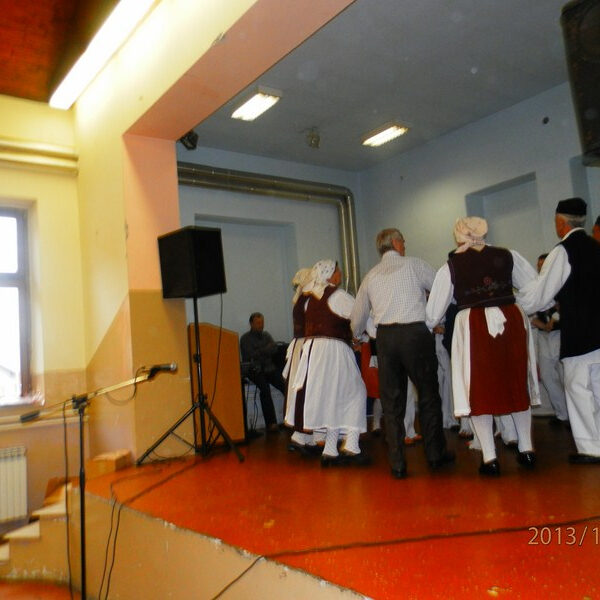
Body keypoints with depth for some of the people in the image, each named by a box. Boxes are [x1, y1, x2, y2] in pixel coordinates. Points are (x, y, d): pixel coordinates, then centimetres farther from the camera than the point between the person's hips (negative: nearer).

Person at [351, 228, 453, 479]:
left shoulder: (371, 275, 13)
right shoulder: (413, 264, 3)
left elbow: (357, 317, 17)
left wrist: (356, 337, 36)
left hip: (385, 337, 3)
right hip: (415, 333, -3)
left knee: (392, 401, 8)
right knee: (428, 395, 12)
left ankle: (397, 464, 12)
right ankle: (435, 454, 21)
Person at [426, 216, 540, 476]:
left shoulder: (450, 267, -1)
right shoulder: (507, 256, 5)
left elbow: (434, 314, 2)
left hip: (473, 326, -3)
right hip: (511, 321, 3)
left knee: (480, 389, 8)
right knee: (516, 383, 17)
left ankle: (490, 457, 11)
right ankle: (526, 449, 27)